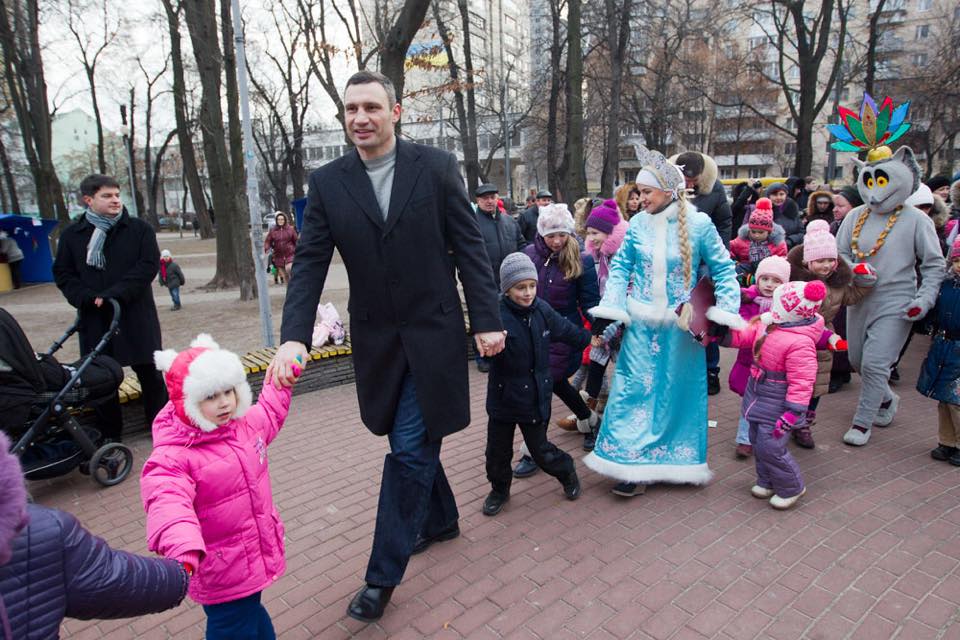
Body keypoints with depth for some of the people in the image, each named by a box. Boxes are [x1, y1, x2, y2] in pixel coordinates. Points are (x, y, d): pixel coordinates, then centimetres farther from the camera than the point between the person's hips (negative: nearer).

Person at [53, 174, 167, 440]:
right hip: (94, 319, 2)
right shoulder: (72, 235, 6)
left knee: (149, 373, 6)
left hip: (136, 316, -2)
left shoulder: (139, 229, 1)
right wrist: (88, 298, -13)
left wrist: (114, 294, -16)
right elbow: (63, 274, 6)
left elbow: (149, 265, -9)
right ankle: (109, 435, 24)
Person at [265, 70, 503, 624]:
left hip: (433, 333, -3)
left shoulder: (437, 166, -4)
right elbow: (309, 264, -2)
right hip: (376, 339, 3)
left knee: (409, 449, -1)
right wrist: (294, 337, -14)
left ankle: (384, 575, 15)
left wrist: (488, 320, -8)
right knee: (416, 441, 17)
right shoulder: (327, 182, 2)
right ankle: (441, 520, 43)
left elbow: (470, 247, -4)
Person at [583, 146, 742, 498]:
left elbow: (723, 270, 1)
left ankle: (678, 462, 30)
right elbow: (621, 266, 5)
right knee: (635, 390, 0)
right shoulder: (638, 223, -1)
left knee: (679, 389, 10)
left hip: (680, 325, -1)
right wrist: (608, 310, -4)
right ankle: (633, 466, 11)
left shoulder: (699, 224, -7)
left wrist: (725, 314, -7)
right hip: (641, 323, 2)